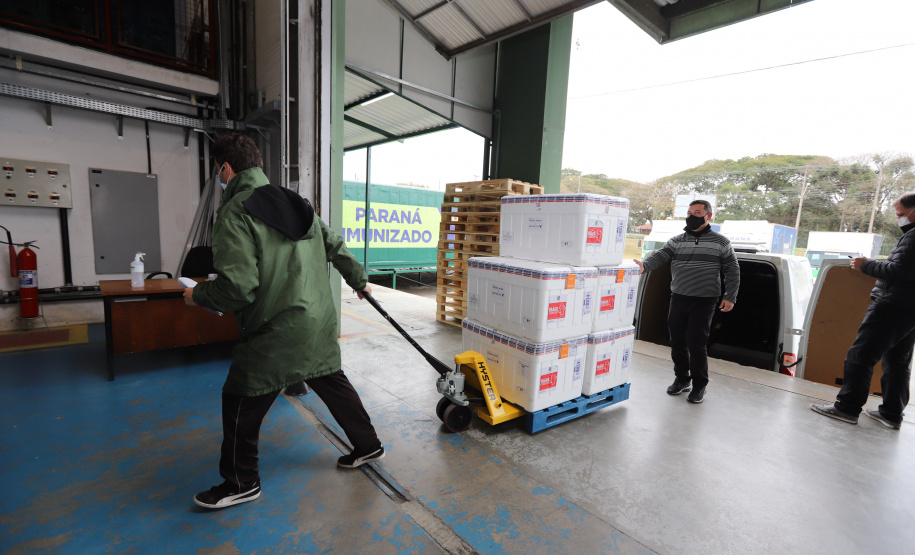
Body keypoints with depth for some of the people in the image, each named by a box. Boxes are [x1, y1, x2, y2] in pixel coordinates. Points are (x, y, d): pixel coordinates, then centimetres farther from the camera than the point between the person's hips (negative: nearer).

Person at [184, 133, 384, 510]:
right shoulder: (296, 204, 10)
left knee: (240, 403, 12)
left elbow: (237, 288, -21)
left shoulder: (235, 214, -13)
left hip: (274, 332, -7)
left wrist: (198, 295, 1)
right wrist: (358, 280, 32)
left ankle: (241, 483, 29)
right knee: (332, 383, 21)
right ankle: (368, 446, 34)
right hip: (319, 323, 8)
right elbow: (336, 248, 17)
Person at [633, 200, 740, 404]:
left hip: (703, 302, -3)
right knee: (677, 341, 9)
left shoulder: (720, 242, 3)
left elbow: (732, 270, 5)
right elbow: (659, 256, -5)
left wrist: (730, 297, -2)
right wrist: (644, 265, -26)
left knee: (696, 344, -3)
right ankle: (682, 379, 28)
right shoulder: (676, 241, 9)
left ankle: (699, 385, 16)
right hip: (678, 299, 3)